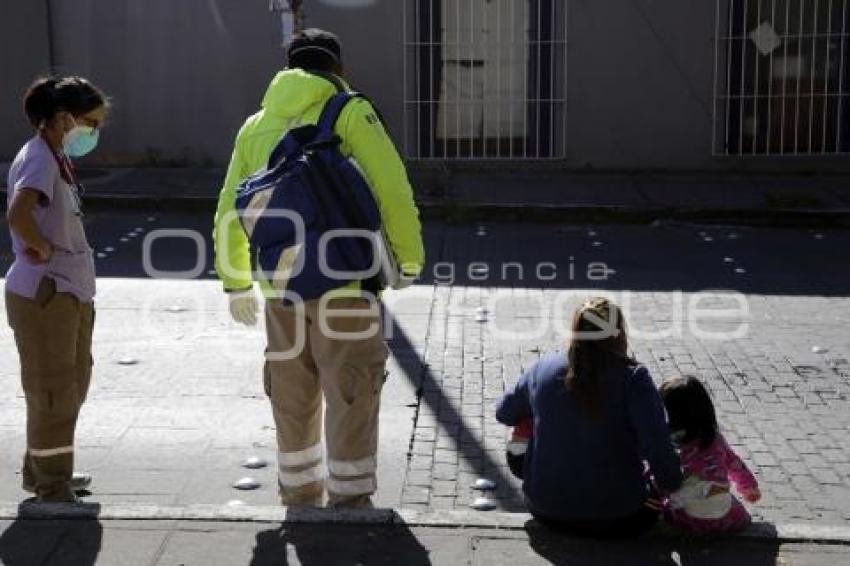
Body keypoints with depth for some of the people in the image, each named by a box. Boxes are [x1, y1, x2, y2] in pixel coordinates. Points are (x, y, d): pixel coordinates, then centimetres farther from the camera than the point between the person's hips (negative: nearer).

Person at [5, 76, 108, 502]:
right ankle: (52, 488, 16)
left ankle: (45, 471, 34)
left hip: (69, 293, 10)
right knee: (53, 391, 2)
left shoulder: (56, 158, 12)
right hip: (43, 295, -10)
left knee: (72, 384, 19)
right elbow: (17, 215, -35)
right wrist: (42, 248, -19)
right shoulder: (38, 158, -18)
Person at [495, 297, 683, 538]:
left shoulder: (543, 369, -3)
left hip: (546, 510, 3)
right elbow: (658, 448, -22)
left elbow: (504, 414, 13)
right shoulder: (632, 377, -15)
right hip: (617, 521, -3)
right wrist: (672, 484, -4)